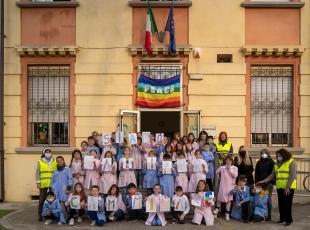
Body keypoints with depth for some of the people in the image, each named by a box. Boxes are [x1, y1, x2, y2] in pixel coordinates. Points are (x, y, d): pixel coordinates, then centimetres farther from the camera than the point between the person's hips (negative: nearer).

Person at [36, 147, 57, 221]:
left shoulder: (55, 162, 10)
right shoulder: (40, 162, 7)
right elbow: (37, 173, 3)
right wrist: (38, 182, -4)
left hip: (52, 184, 1)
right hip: (43, 184, -1)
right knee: (42, 200, 2)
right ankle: (40, 215, 10)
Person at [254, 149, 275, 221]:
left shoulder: (271, 162, 0)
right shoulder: (259, 163, 12)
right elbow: (256, 173, 14)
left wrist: (271, 182, -11)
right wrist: (256, 182, 6)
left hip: (268, 183, -4)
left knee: (268, 199, 0)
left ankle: (269, 215, 8)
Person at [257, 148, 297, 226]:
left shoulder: (291, 162, -7)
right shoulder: (277, 163, 12)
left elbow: (292, 176, -13)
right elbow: (272, 175, 12)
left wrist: (287, 187, -17)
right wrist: (264, 181, 1)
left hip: (288, 187, -6)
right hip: (280, 187, 6)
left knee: (287, 204, -3)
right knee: (281, 204, 9)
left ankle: (288, 220, 8)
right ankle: (282, 219, 19)